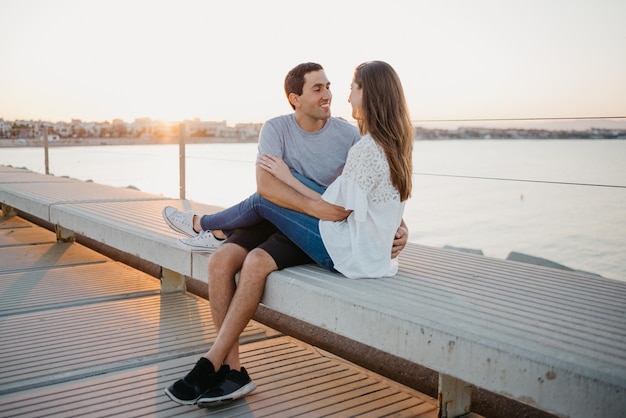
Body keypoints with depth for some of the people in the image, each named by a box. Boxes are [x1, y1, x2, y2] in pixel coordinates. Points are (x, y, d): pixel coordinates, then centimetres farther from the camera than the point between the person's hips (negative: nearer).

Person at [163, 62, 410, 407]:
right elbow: (264, 185, -22)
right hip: (277, 217, 3)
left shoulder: (347, 136, -4)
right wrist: (313, 206, -34)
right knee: (221, 260, -22)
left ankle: (211, 365, -19)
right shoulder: (276, 128, -5)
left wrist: (400, 226, -13)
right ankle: (232, 369, -17)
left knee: (256, 262, -29)